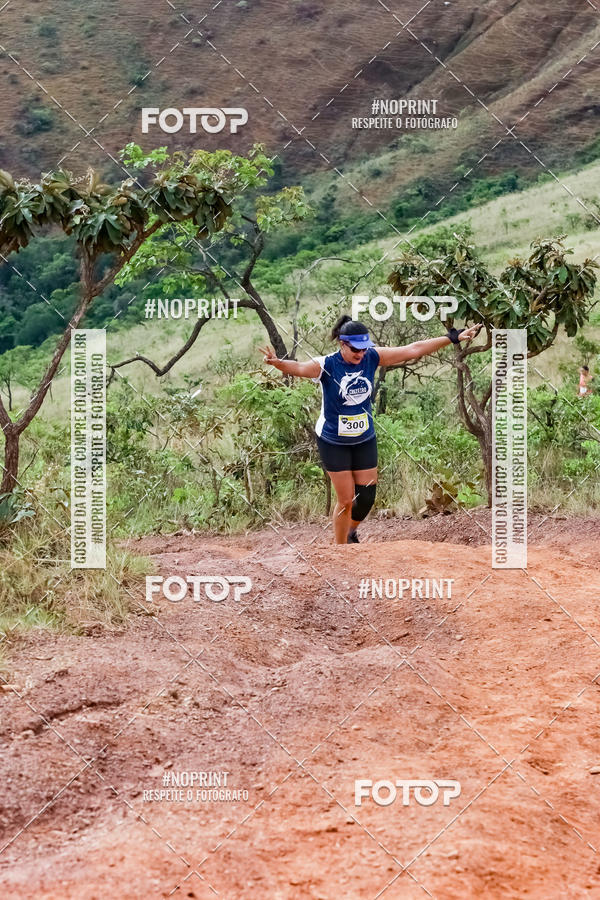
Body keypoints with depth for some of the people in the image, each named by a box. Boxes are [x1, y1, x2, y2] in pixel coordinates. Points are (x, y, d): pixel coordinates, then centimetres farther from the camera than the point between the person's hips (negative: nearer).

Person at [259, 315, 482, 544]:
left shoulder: (372, 357, -8)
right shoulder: (326, 365, -20)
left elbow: (413, 350, -5)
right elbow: (299, 368, -40)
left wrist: (453, 338, -4)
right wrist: (277, 363, -63)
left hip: (365, 440, 4)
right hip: (333, 442, -4)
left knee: (366, 497, 7)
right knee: (346, 500, -2)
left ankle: (351, 532, 38)